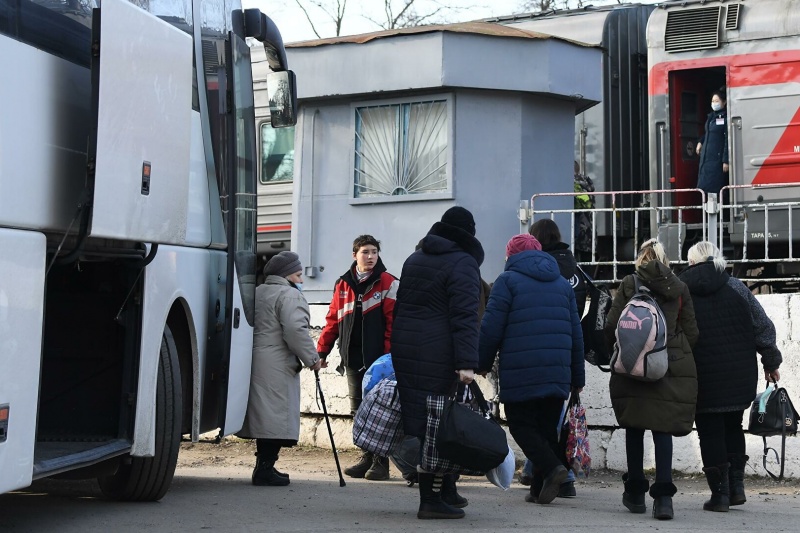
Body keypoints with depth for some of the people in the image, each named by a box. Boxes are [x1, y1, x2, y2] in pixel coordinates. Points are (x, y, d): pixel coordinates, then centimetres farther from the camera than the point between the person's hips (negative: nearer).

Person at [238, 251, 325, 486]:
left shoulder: (257, 292, 20)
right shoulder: (289, 295, -8)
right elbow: (295, 330, -21)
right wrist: (312, 359, -12)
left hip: (256, 360, 9)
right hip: (277, 366, -9)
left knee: (265, 416, 13)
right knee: (277, 415, -6)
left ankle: (264, 467, 17)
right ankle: (265, 468, -8)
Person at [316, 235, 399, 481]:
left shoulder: (388, 283, -2)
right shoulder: (343, 284, 12)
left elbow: (393, 322, -7)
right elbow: (333, 320, 14)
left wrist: (389, 357, -14)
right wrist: (322, 351, 8)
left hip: (377, 360, -5)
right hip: (352, 360, 5)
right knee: (358, 410, 9)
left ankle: (380, 462, 4)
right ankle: (366, 458, 18)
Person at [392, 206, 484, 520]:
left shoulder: (414, 260, 19)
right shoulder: (463, 264, -6)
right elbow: (465, 317, -16)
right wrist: (467, 363, -22)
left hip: (404, 350, 8)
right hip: (438, 355, -8)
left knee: (419, 422, 11)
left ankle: (446, 491, 21)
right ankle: (432, 499, -2)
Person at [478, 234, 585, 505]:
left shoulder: (508, 280, 0)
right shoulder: (563, 284, 17)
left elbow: (491, 329, -6)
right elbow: (576, 333, 16)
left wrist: (483, 363, 7)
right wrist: (578, 377, 19)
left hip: (520, 374, -5)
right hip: (558, 375, 5)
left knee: (521, 425, 5)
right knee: (548, 428, 12)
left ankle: (551, 466, -16)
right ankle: (540, 488, 9)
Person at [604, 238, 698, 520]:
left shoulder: (629, 284, 0)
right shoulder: (679, 288, 5)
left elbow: (611, 327, -3)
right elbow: (692, 332, 6)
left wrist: (615, 351, 15)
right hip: (673, 367, 1)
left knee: (634, 428, 12)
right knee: (663, 428, 1)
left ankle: (635, 493, 19)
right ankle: (663, 495, -10)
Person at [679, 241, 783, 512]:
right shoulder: (736, 287, 1)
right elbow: (763, 326, 3)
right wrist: (771, 361, 11)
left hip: (703, 377, -3)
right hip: (740, 375, 3)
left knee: (710, 431, 5)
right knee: (733, 427, 19)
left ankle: (719, 493, 4)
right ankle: (737, 486, 16)